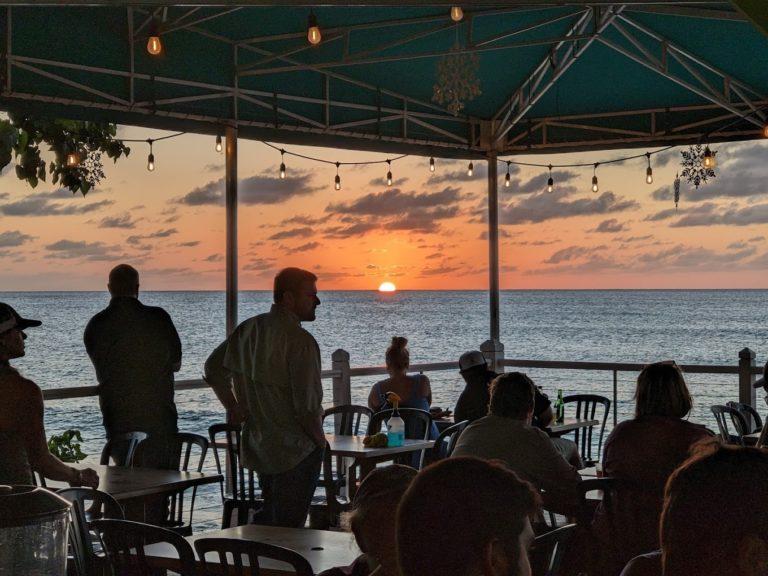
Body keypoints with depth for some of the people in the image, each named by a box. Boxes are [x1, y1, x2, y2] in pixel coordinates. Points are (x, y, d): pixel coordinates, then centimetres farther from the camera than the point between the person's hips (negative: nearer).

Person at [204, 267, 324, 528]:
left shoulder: (249, 329, 5)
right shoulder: (300, 340, -19)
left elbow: (213, 368, 15)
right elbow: (307, 406, -21)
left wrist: (233, 407, 17)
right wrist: (320, 440, -5)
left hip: (258, 446, 8)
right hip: (296, 449, -8)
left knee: (267, 525, 21)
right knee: (290, 526, 0)